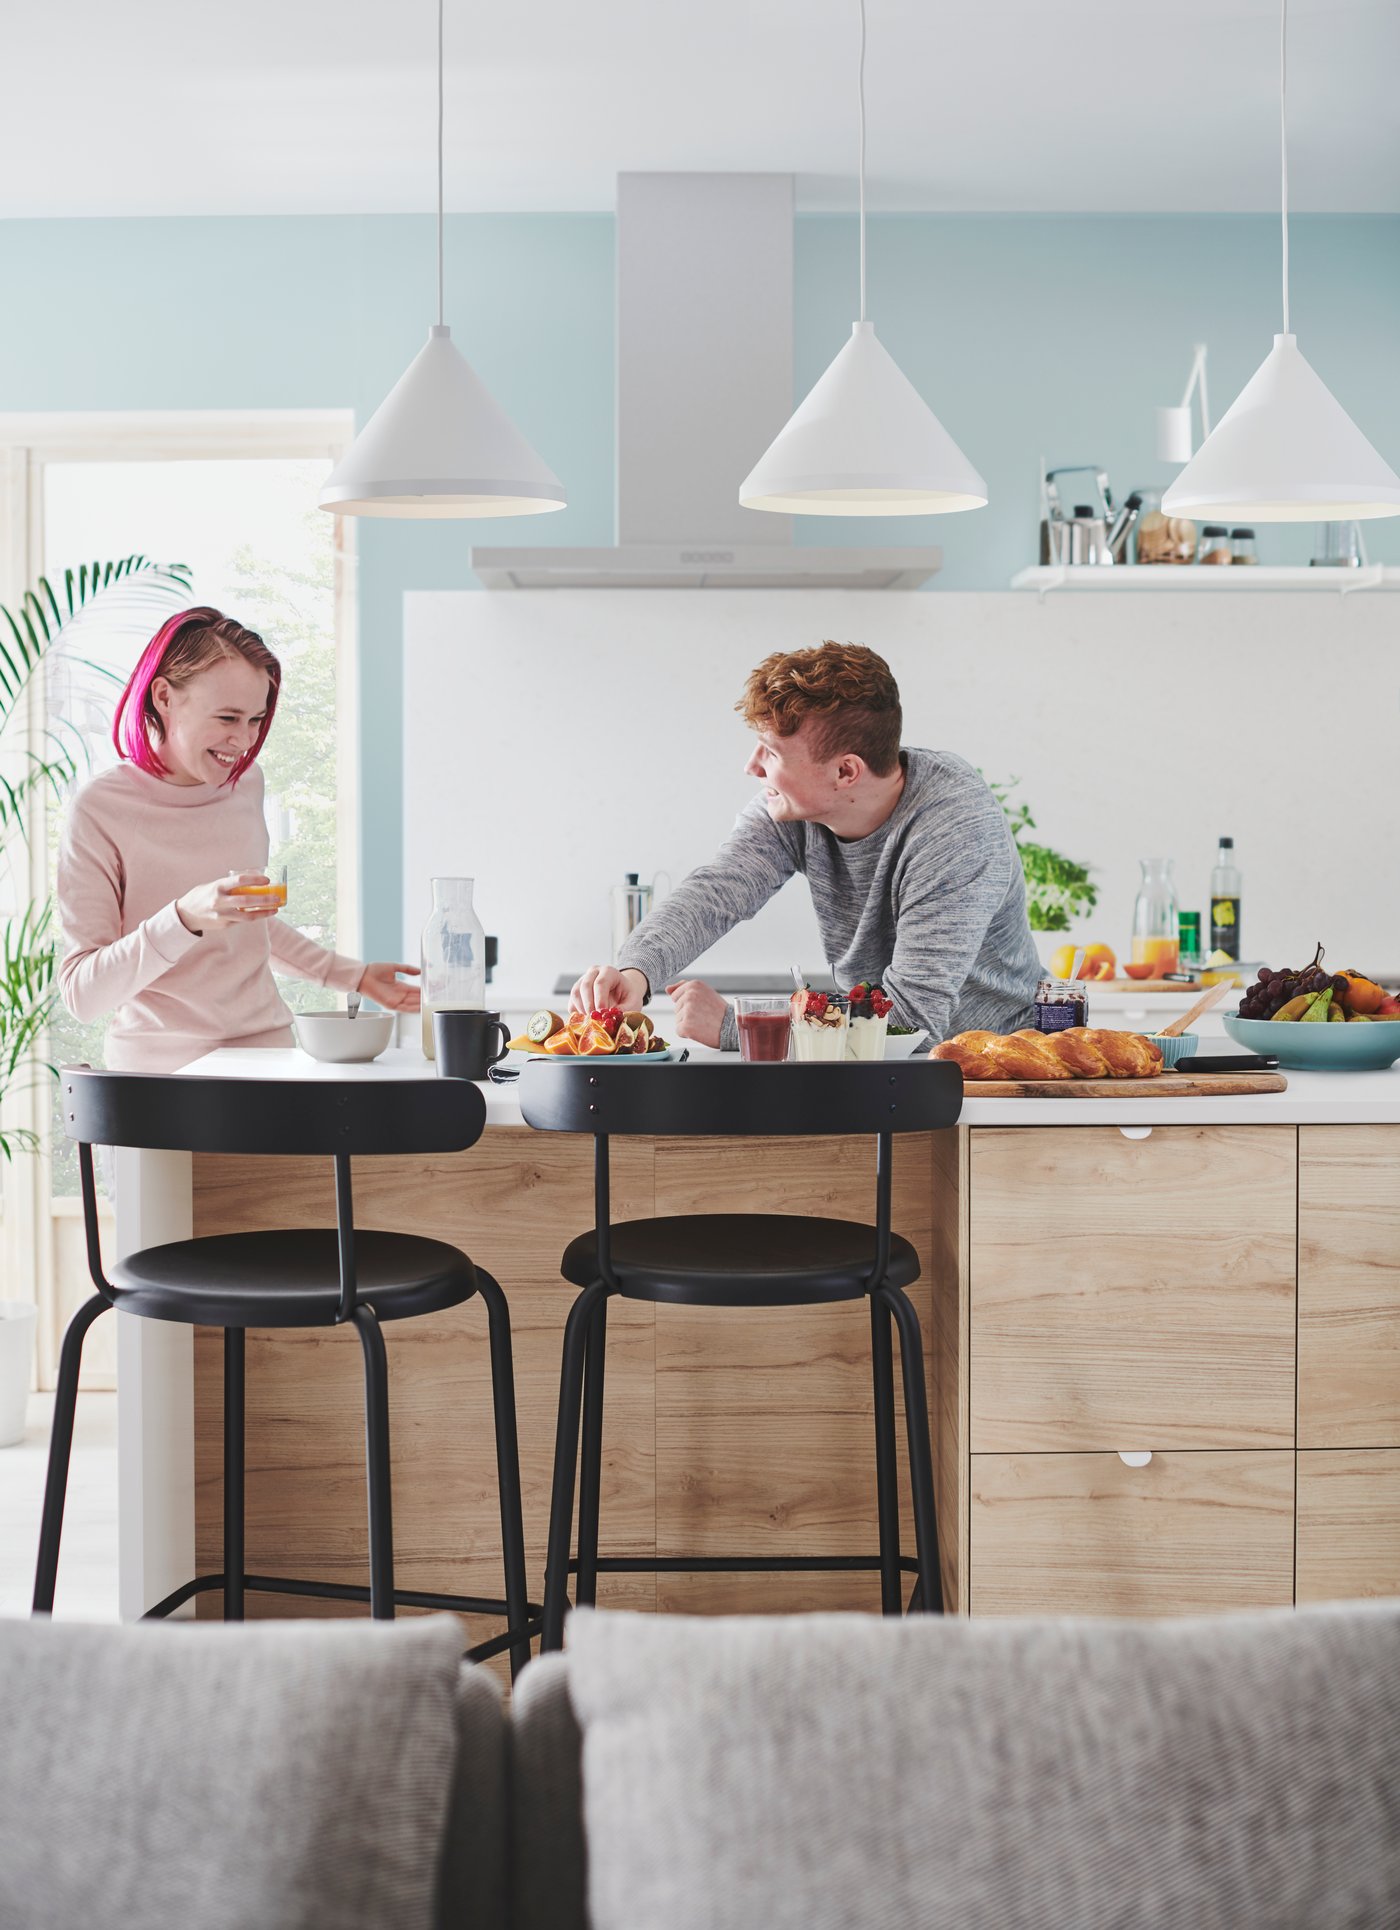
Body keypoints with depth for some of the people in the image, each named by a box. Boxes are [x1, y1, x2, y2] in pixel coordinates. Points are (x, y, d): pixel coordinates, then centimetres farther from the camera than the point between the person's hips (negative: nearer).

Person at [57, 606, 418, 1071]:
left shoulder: (246, 782, 9)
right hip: (161, 1074, -4)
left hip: (266, 1047, 4)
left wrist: (353, 975, 24)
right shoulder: (101, 809, -9)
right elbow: (81, 994, -14)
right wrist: (184, 919, -25)